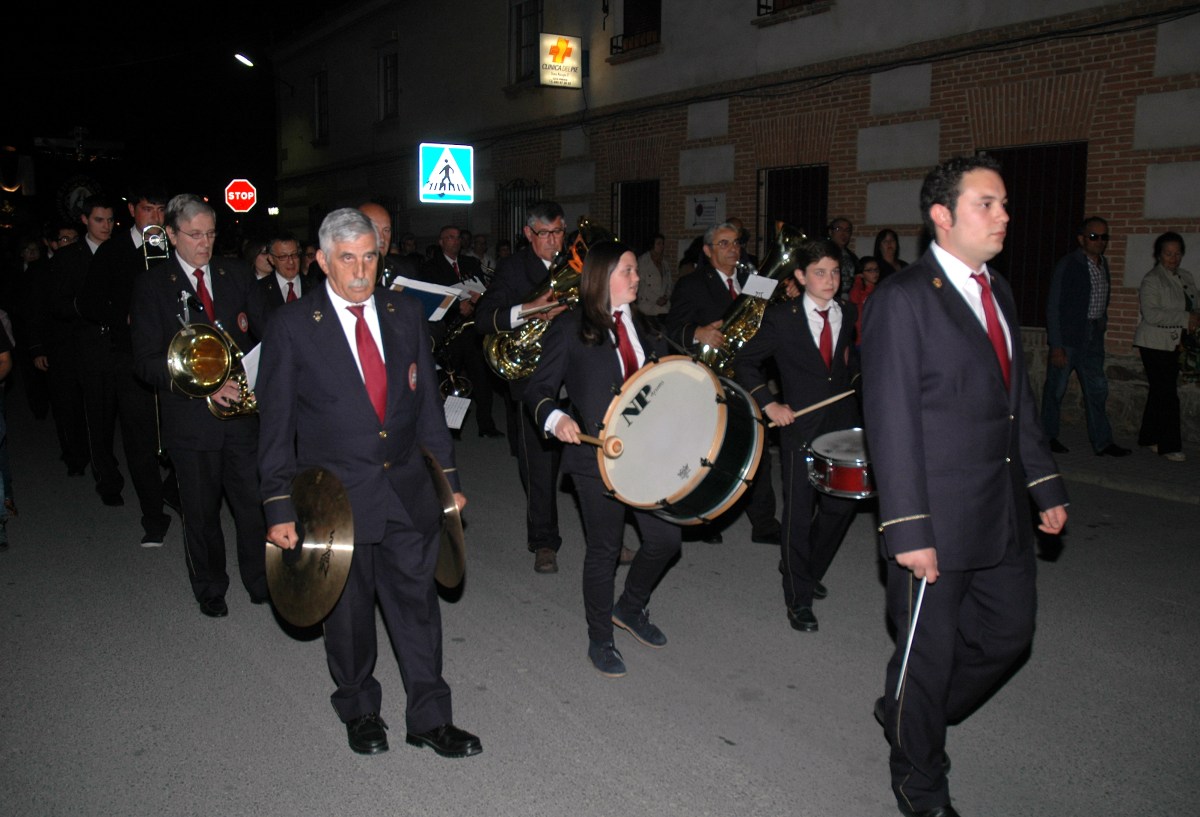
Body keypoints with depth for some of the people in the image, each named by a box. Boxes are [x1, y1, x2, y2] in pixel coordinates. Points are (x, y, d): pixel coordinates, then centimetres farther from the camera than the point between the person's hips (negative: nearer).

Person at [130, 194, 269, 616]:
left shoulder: (236, 275, 7)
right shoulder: (151, 285, -2)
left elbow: (266, 331, 6)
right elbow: (146, 360, -8)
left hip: (244, 410, 2)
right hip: (191, 418, -1)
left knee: (254, 502, 5)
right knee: (201, 512, 12)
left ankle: (260, 579, 27)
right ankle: (210, 588, 34)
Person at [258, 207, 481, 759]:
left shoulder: (405, 313, 4)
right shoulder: (292, 325, -7)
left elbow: (428, 401, 9)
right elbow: (276, 423, -5)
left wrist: (448, 478, 9)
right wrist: (279, 507, -7)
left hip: (408, 491, 3)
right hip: (335, 496, -2)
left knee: (418, 604, 9)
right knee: (348, 612, 14)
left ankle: (430, 718, 25)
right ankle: (359, 710, 36)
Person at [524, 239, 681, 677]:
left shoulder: (641, 327, 13)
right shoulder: (569, 329, -5)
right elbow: (539, 388, -6)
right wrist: (556, 418, -24)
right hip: (597, 456, -5)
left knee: (665, 538, 6)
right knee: (604, 550, 6)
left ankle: (630, 607, 34)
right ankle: (600, 640, 26)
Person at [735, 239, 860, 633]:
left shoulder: (849, 317, 6)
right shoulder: (782, 317, -6)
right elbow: (745, 362, 0)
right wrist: (769, 404, -9)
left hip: (842, 425, 4)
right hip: (800, 426, -4)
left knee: (841, 505, 8)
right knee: (798, 514, 2)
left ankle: (809, 571, 34)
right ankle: (798, 597, 16)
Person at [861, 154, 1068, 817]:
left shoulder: (997, 292, 12)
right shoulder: (903, 299, -15)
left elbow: (1018, 401, 18)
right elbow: (891, 422, -19)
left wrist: (1045, 485, 15)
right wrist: (908, 531, -21)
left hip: (1003, 514, 8)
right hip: (938, 521, -8)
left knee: (1008, 634, 19)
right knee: (929, 654, 8)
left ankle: (909, 714, 42)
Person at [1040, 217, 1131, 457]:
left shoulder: (1103, 264, 11)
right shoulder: (1068, 264, -9)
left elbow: (1102, 302, 17)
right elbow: (1054, 306, -12)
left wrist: (1102, 326, 8)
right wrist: (1056, 345, -16)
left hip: (1093, 338, 6)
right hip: (1068, 337, -6)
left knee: (1097, 389, 7)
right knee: (1056, 388, 3)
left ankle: (1102, 442, 11)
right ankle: (1048, 435, 17)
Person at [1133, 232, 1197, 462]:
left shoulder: (1186, 277, 13)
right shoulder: (1152, 280, -10)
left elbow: (1195, 304, 19)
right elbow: (1151, 314, -19)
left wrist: (1195, 318, -4)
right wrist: (1185, 318, -21)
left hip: (1174, 344, 7)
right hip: (1155, 344, -7)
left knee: (1160, 392, 12)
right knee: (1167, 394, -8)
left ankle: (1149, 438, 22)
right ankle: (1169, 446, -3)